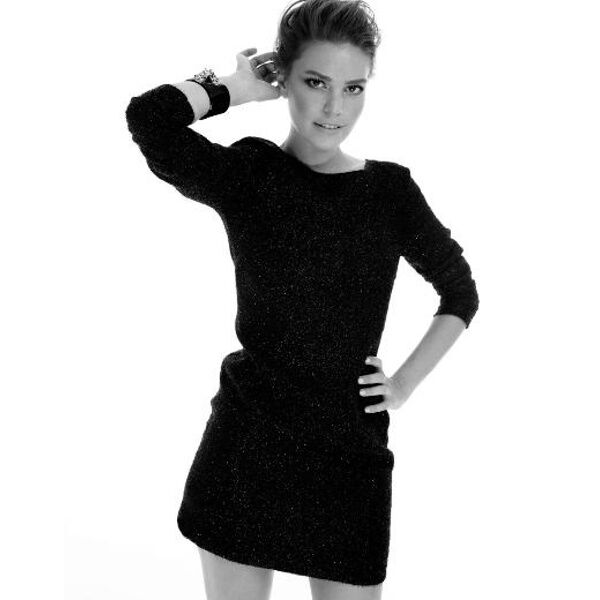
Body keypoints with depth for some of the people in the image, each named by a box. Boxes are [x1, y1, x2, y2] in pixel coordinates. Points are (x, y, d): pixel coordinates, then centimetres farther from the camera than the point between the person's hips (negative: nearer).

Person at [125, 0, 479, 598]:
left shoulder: (389, 189, 2)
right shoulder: (247, 172, -5)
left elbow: (461, 292, 14)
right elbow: (148, 118, -25)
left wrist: (405, 383, 5)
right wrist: (235, 88, -9)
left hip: (350, 453, 2)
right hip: (246, 442, -1)